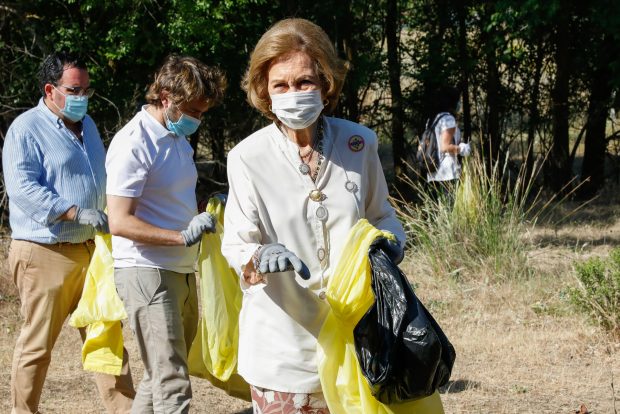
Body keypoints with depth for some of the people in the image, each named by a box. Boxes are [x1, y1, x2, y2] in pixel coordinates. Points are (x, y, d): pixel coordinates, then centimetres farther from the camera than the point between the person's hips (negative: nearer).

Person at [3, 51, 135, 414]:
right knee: (38, 344, -1)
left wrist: (110, 221, 23)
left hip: (90, 250, 7)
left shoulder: (87, 125, 17)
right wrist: (77, 213, -26)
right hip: (44, 254, -7)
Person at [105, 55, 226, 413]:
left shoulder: (177, 137, 13)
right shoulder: (134, 145, -16)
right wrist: (184, 236, -28)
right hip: (147, 273, -9)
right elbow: (120, 222, -21)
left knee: (163, 373, 16)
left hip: (181, 272, 9)